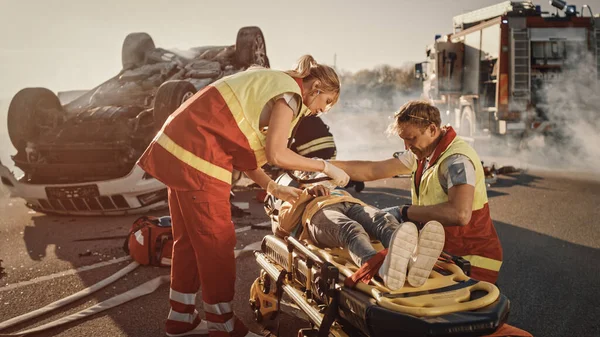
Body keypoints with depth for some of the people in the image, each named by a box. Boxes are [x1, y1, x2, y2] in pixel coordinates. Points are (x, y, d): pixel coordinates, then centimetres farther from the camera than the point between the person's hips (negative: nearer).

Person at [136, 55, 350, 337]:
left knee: (190, 239, 17)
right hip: (197, 158, -10)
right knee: (217, 243, 1)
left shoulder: (269, 84, 22)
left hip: (179, 149, 10)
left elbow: (238, 145, 16)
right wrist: (325, 166, -5)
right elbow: (276, 154, -17)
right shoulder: (290, 92, -6)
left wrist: (273, 187, 14)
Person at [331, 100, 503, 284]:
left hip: (471, 263, -8)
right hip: (447, 255, 8)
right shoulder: (423, 152, 8)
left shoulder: (457, 159, -21)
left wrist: (404, 212, -26)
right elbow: (373, 170, 9)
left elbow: (460, 214, -37)